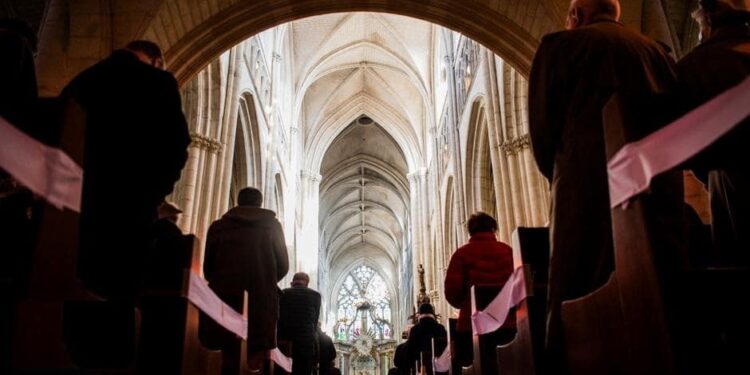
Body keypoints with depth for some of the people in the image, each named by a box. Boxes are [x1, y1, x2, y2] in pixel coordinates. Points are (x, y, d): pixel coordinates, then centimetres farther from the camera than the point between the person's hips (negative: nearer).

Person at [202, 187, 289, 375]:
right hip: (261, 299, -1)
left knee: (230, 359, 3)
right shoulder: (271, 224, 12)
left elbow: (207, 267, 10)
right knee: (256, 358, -1)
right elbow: (283, 265, 12)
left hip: (226, 297, 1)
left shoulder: (218, 226, 13)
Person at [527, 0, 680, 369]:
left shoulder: (560, 45, 5)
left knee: (576, 301, -4)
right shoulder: (656, 50, 19)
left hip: (588, 185, -5)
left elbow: (542, 122, -1)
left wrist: (559, 176, 12)